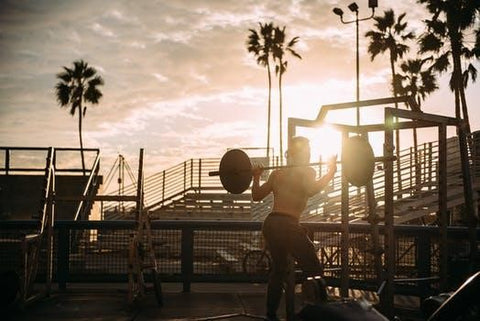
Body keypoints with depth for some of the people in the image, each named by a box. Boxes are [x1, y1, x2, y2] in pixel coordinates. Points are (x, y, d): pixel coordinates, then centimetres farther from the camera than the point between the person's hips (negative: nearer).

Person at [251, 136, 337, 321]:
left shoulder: (277, 173, 16)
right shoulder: (306, 171, -1)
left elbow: (256, 196, 19)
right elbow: (311, 190, -23)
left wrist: (256, 176, 33)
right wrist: (331, 172, -16)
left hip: (270, 224, 7)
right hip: (287, 225, -7)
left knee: (279, 269, 23)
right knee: (314, 272, 0)